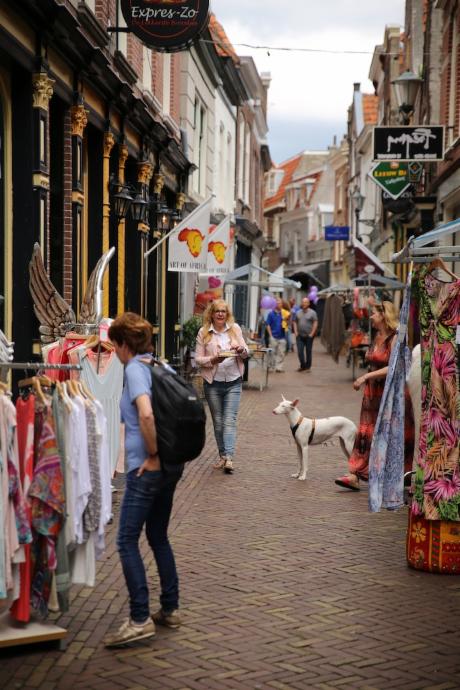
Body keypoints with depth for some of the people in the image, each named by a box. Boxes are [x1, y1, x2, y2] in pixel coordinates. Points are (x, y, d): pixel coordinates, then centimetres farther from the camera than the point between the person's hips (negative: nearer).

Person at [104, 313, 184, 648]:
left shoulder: (135, 369, -13)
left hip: (148, 468, -9)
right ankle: (170, 609, 24)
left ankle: (140, 620, -3)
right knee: (159, 537, 18)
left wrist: (152, 455, -18)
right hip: (172, 464, 9)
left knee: (128, 542, -2)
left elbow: (146, 414, -30)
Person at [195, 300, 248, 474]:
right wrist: (212, 360, -19)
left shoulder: (235, 328, 5)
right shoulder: (203, 332, 1)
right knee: (218, 422, 9)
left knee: (229, 420, -10)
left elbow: (246, 353, 10)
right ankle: (222, 455, 21)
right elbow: (198, 358, -1)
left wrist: (241, 350, -13)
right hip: (213, 383, 0)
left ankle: (229, 457, -17)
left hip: (233, 382, 0)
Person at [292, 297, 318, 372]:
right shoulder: (298, 312, 10)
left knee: (308, 351, 4)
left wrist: (312, 333, -12)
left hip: (308, 336, -3)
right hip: (300, 335, 3)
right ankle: (302, 366, 10)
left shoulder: (312, 312, -3)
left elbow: (315, 323, -7)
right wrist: (296, 332, 3)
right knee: (300, 351, -1)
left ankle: (308, 367, 14)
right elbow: (294, 322, 14)